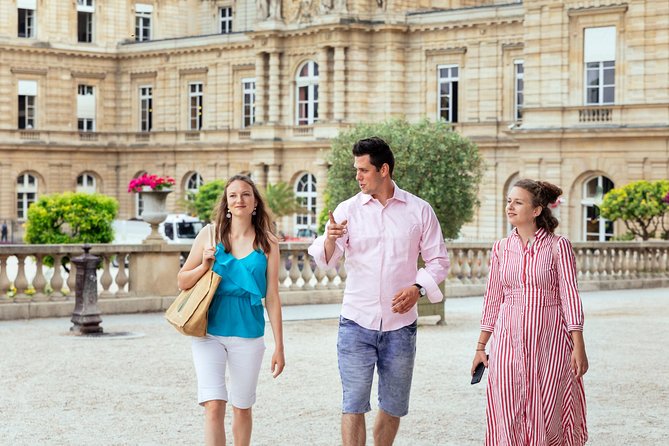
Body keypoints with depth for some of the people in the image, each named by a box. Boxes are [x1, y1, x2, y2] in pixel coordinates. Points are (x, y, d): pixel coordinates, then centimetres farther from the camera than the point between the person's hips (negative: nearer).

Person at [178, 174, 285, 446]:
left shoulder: (267, 242, 2)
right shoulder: (210, 233, 1)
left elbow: (272, 297, 2)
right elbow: (182, 282, 8)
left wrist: (279, 347, 1)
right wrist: (204, 265, -12)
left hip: (248, 334, 1)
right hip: (209, 332, -1)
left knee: (242, 408, 11)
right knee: (214, 406, -11)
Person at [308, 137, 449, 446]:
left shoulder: (419, 211, 3)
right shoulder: (348, 209, 2)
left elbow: (438, 260, 8)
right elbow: (325, 261, -4)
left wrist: (418, 288, -11)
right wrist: (330, 239, -27)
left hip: (400, 326, 1)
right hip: (356, 324, -1)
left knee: (394, 406, 11)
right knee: (354, 404, -4)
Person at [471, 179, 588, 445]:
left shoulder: (558, 246, -3)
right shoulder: (501, 248, 7)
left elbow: (570, 296, -6)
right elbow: (492, 299, 12)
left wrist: (578, 347, -12)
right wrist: (480, 347, 12)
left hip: (549, 339, -3)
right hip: (509, 340, 3)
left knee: (547, 416, 1)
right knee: (509, 416, 2)